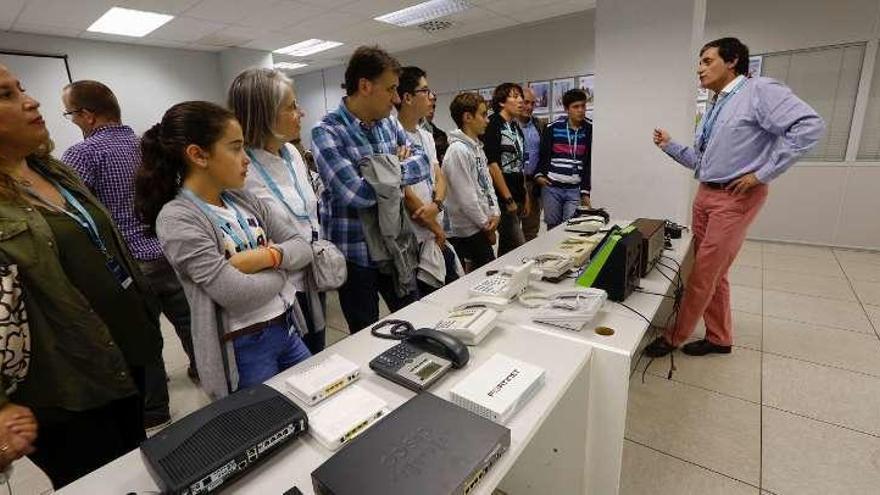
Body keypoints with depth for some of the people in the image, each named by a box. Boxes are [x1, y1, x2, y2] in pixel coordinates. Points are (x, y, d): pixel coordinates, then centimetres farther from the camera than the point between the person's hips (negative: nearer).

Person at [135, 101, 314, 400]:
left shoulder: (243, 200, 4)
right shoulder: (177, 219, -17)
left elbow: (303, 248, 0)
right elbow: (238, 294, -24)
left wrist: (265, 257, -19)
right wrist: (281, 269, -7)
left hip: (287, 330, 7)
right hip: (243, 350, -6)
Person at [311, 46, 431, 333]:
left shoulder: (389, 124, 6)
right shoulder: (327, 132, -15)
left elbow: (423, 162, 3)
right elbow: (357, 193, -26)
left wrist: (391, 171, -15)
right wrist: (396, 170, -11)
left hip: (396, 247, 6)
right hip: (356, 254, -5)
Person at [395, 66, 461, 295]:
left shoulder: (426, 136, 12)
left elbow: (439, 178, 8)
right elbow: (404, 194, -17)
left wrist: (436, 205, -14)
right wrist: (435, 227, -6)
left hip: (438, 240, 8)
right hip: (415, 242, -8)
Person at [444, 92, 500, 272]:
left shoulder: (477, 147, 11)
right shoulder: (458, 150, -18)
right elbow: (466, 197, -20)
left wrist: (495, 213, 1)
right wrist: (486, 225, -10)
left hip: (481, 228, 9)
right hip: (468, 232, -9)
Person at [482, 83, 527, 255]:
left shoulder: (516, 127, 16)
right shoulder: (493, 125, -8)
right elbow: (492, 165, -16)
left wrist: (525, 197, 18)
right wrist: (508, 199, -17)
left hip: (517, 198, 8)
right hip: (503, 199, -8)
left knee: (506, 249, 13)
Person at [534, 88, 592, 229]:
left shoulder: (589, 130, 5)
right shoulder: (553, 128, 2)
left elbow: (589, 164, 6)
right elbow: (543, 155, 8)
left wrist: (585, 191, 3)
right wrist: (539, 174, -10)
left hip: (575, 190, 1)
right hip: (551, 187, 0)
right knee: (552, 226, 6)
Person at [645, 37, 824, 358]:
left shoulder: (759, 90, -8)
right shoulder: (715, 108, 17)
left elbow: (810, 125, -18)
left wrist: (762, 174, -19)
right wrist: (670, 147, 11)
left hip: (736, 198, -8)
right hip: (705, 195, 8)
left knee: (703, 274, -2)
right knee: (713, 273, 13)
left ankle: (675, 337, 10)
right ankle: (719, 338, 27)